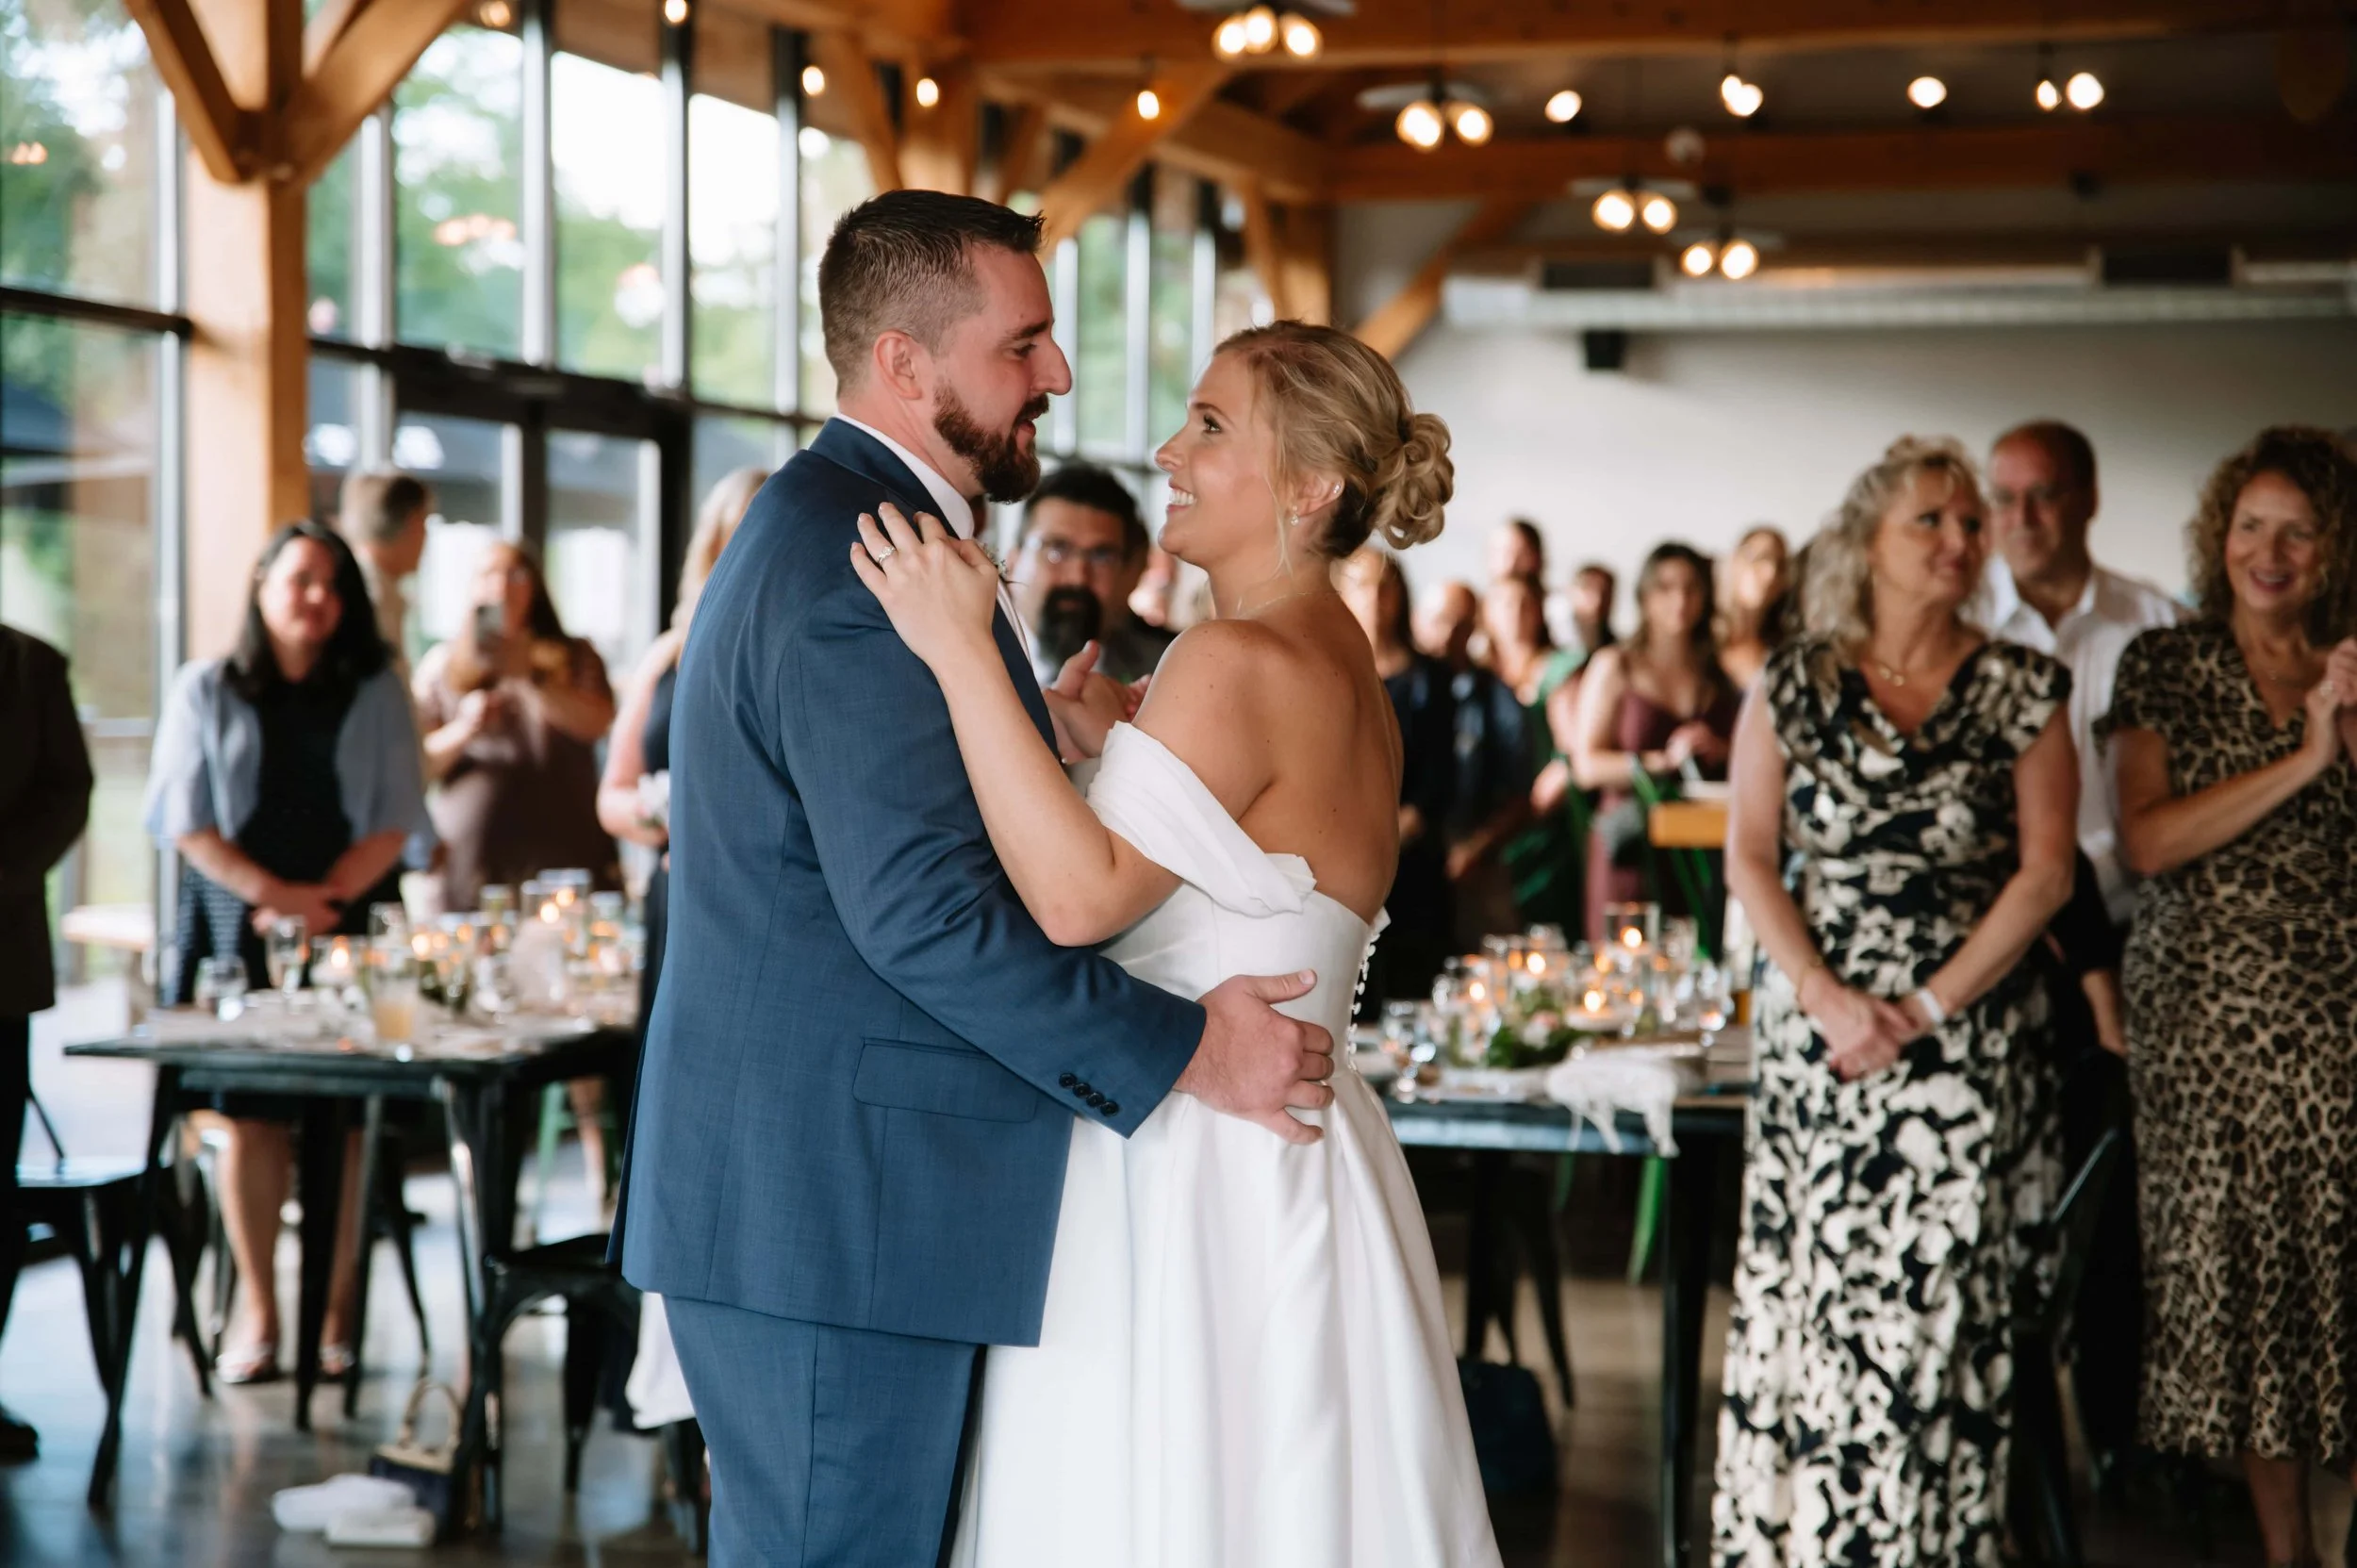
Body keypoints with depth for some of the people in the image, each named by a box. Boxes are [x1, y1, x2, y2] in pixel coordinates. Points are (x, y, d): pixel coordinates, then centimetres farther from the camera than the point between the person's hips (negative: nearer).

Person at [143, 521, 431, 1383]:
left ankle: (337, 1311, 2)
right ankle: (257, 1311, 5)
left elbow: (394, 822, 4)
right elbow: (187, 822, 1)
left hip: (350, 929, 0)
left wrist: (320, 899, -10)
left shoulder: (375, 693, 9)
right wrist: (276, 894, -11)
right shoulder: (206, 689, 7)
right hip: (235, 929, 0)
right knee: (246, 1114, -3)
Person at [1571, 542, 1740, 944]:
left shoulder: (1719, 674, 14)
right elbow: (1587, 766, -3)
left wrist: (1720, 753, -3)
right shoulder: (1614, 667, 6)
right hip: (1634, 849, -2)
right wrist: (1662, 760, -14)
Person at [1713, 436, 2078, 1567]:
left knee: (1938, 1297, -3)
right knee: (1809, 1288, 1)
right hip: (1816, 1034, 1)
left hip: (1968, 1039, -1)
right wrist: (1830, 999, -9)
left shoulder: (2022, 690, 2)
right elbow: (1749, 857, 3)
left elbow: (2046, 871, -1)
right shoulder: (1792, 684, 4)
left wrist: (1929, 1008, -9)